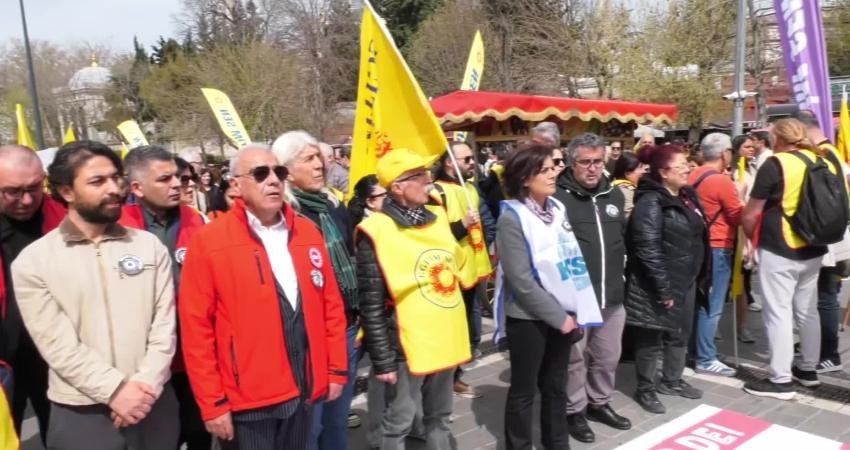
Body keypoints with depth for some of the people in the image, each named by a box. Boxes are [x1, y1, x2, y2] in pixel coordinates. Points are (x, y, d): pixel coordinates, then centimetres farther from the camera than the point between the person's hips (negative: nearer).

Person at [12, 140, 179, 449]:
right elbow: (56, 343, -9)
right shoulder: (33, 261, -4)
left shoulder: (150, 246, 1)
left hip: (154, 403, 2)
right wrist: (115, 389, -15)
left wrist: (146, 384, -12)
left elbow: (164, 324, -2)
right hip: (80, 414, -1)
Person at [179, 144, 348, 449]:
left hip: (304, 391, 4)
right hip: (247, 400, -4)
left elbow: (331, 304, 9)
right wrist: (212, 402, -8)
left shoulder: (307, 232, 5)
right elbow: (196, 326, -9)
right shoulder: (209, 241, -9)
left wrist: (337, 369, 8)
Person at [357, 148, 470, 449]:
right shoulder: (377, 232, -16)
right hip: (408, 344, -7)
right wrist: (382, 360, -15)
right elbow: (371, 305, -15)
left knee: (439, 417, 21)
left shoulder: (437, 216, 7)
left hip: (446, 339, 7)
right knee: (399, 423, 6)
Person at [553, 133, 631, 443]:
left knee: (608, 356, 18)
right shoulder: (558, 197, -14)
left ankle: (599, 403, 38)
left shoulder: (615, 194, 9)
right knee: (575, 357, 8)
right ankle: (575, 410, 26)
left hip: (612, 294, 6)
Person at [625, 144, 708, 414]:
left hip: (685, 281, 9)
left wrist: (698, 277, 15)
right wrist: (663, 288, -22)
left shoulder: (687, 196, 9)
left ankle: (672, 380, 37)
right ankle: (645, 389, 19)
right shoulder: (651, 203, -19)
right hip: (658, 285, -9)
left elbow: (697, 237, 18)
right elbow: (648, 250, -23)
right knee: (651, 338, 4)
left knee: (680, 334, 19)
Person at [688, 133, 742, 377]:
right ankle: (706, 359, 3)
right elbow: (739, 216, -9)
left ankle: (695, 349, 24)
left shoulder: (693, 177, 8)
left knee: (700, 302, 16)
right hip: (717, 248, -8)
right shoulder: (722, 181, -16)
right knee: (711, 306, -3)